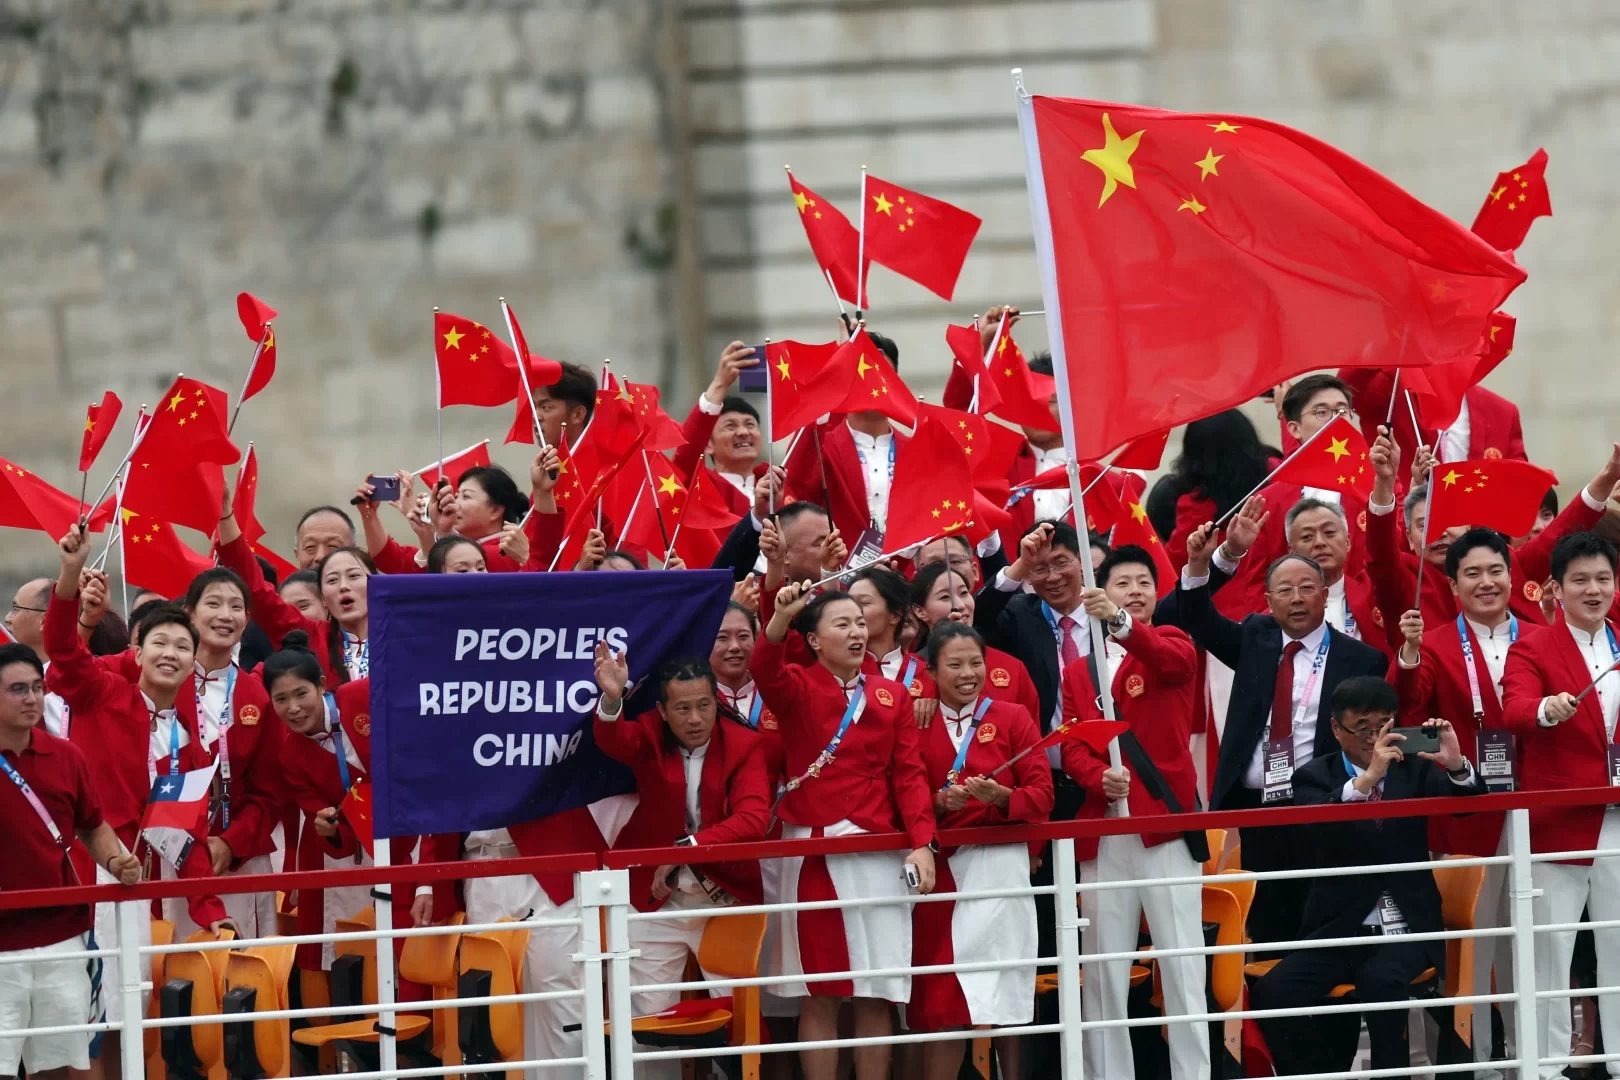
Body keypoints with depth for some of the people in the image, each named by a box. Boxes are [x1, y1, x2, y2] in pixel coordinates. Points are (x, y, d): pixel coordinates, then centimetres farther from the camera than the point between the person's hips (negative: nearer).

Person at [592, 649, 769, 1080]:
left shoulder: (744, 745, -5)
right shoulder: (649, 735, -2)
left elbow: (753, 819, -17)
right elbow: (613, 741, -25)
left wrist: (688, 847, -29)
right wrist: (611, 699, -48)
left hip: (726, 899, 0)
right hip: (655, 900, 1)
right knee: (651, 1023, 0)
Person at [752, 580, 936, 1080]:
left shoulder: (892, 695, 11)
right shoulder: (797, 687, 3)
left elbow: (909, 774, 7)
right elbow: (765, 670, -21)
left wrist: (922, 844, -6)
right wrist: (781, 617, -39)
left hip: (880, 857, 2)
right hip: (813, 852, -2)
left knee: (877, 996, 3)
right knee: (819, 996, -1)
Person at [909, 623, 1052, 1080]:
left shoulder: (1013, 718, 6)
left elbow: (1042, 795, 0)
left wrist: (1000, 797, -18)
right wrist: (940, 803, -15)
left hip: (1002, 865, -1)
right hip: (942, 869, 1)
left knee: (1008, 989, -2)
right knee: (944, 997, -4)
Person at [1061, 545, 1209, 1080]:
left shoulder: (1171, 643, 7)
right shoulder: (1078, 672, 17)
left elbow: (1174, 660, -18)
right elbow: (1071, 746, 7)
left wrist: (1121, 622, -36)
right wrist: (1099, 777, -16)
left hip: (1167, 823, -3)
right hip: (1103, 834, 3)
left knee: (1182, 965, -5)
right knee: (1103, 969, 2)